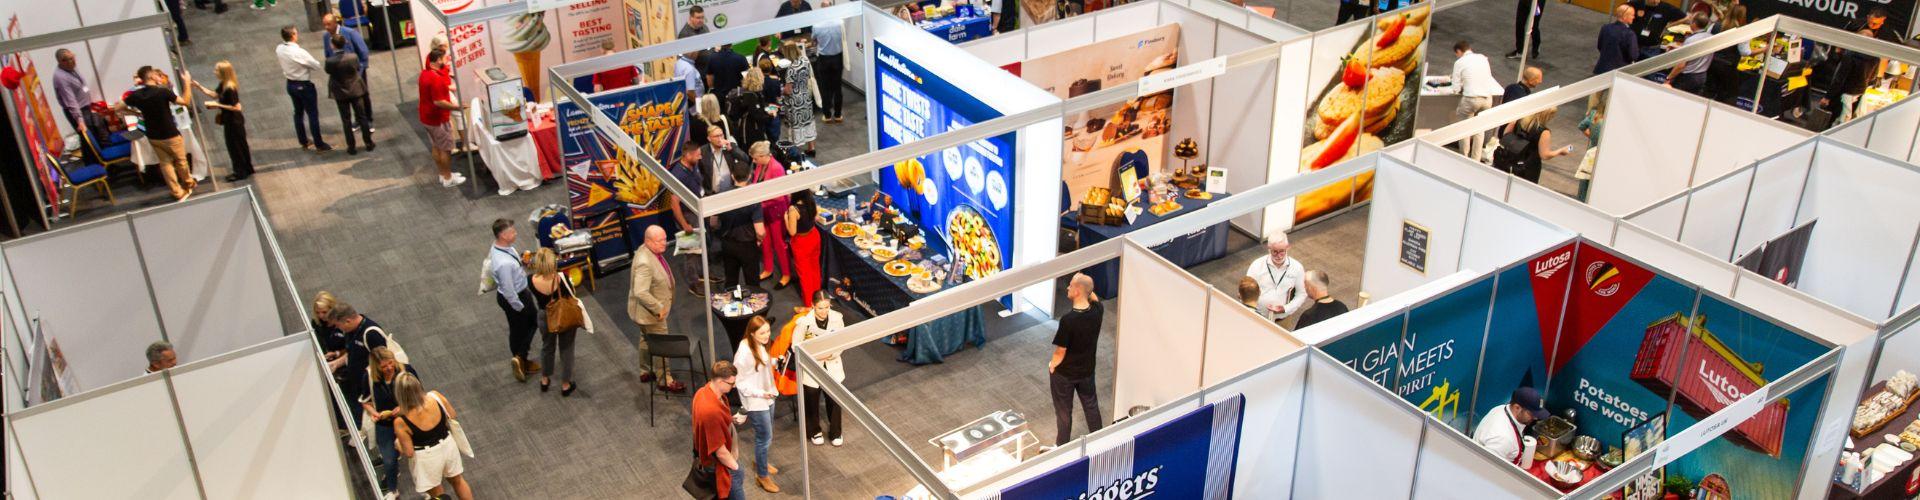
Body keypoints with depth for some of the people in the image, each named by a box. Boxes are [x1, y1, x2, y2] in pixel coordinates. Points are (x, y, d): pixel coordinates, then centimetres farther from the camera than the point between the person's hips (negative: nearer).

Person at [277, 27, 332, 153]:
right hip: (304, 85, -8)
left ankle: (303, 141, 34)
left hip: (290, 84, 8)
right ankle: (319, 144, 12)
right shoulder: (299, 52, -28)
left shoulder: (279, 49, -7)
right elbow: (317, 66, -18)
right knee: (313, 114, 5)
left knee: (298, 112, 21)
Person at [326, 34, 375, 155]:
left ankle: (352, 147, 15)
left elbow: (328, 71, -3)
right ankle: (368, 143, 21)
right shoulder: (353, 56, -16)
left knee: (346, 121, 10)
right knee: (362, 117, 14)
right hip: (356, 90, 2)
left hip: (340, 93, -2)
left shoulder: (330, 61, -22)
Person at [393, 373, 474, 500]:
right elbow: (453, 415, -4)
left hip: (427, 458, -4)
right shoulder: (435, 396, -22)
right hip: (448, 446, 4)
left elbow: (409, 453, -18)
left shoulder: (401, 422, -30)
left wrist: (398, 444, 2)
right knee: (457, 480, 32)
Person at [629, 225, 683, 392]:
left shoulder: (652, 252, -3)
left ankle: (646, 372, 43)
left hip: (655, 308, 10)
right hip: (650, 311, -10)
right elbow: (641, 292, -38)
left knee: (648, 339, 25)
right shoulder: (644, 262, -34)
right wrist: (658, 309, -27)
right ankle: (665, 380, 16)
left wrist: (662, 305, 16)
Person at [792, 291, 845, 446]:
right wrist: (816, 355, -26)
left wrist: (832, 353, -22)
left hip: (832, 366, 2)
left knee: (834, 400, 13)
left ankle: (835, 432, 38)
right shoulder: (804, 322, -24)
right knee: (812, 402, 17)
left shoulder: (837, 318, -15)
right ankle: (814, 431, 43)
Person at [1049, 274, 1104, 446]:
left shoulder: (1068, 320, -34)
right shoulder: (1097, 311, -18)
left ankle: (1062, 446, 35)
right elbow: (1094, 297, 10)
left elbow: (1061, 351, -23)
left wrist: (1052, 365, -4)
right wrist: (1084, 283, -3)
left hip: (1065, 373, -5)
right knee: (1091, 405, 25)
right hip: (1087, 370, 5)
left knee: (1064, 410, 17)